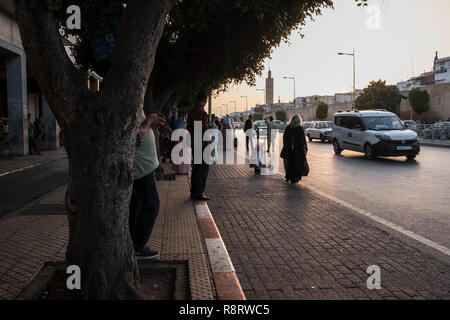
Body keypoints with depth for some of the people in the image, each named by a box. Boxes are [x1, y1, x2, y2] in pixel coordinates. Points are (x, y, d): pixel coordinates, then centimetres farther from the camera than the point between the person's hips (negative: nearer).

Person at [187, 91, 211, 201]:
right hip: (201, 143, -9)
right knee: (203, 167, -3)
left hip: (193, 143, 9)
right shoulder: (202, 113, -17)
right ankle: (199, 193, -2)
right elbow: (205, 130, -19)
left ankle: (194, 192, 20)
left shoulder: (191, 112, 11)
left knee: (196, 167, 15)